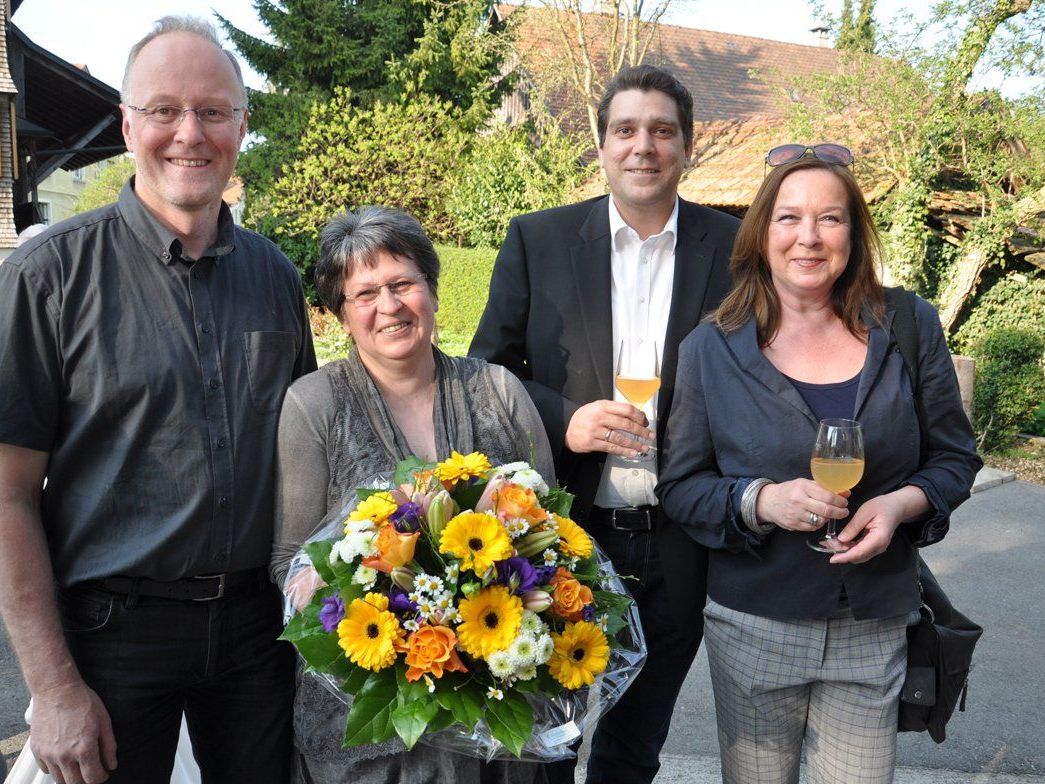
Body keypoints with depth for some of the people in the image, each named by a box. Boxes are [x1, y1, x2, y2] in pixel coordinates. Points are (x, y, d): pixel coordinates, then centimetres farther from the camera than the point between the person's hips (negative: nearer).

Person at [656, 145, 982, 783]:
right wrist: (763, 500, -20)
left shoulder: (910, 330, 0)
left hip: (875, 631, 1)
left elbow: (954, 457, 6)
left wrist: (902, 504, -14)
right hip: (754, 628, 0)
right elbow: (681, 486, -1)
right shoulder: (711, 349, -3)